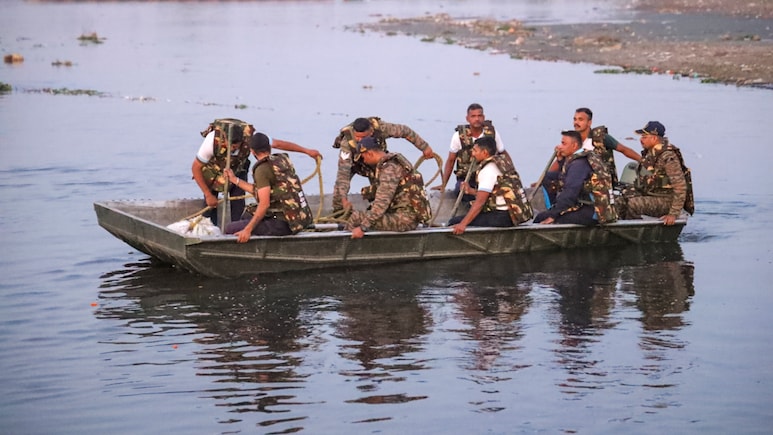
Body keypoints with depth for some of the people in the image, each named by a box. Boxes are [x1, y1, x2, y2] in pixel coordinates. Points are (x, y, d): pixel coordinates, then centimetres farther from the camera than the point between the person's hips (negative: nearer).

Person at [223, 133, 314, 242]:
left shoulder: (262, 169, -13)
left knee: (230, 228, -6)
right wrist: (235, 180, 24)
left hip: (284, 224, -9)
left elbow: (264, 204, -20)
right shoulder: (283, 160, 12)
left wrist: (247, 230, -17)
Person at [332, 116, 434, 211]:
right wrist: (343, 199, -55)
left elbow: (404, 131, -24)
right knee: (340, 183, -20)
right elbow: (343, 172, -46)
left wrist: (424, 147, -19)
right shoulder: (346, 142, -44)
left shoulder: (380, 128, -39)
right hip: (353, 161, -2)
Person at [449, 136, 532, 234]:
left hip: (503, 217, -10)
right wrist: (471, 191, 16)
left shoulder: (488, 170, -14)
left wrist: (463, 224, -23)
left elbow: (480, 201, -20)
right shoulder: (502, 161, 14)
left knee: (455, 222, -11)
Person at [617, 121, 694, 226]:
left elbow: (680, 187, -24)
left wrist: (674, 214, -25)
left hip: (666, 201, -9)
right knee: (620, 202, -7)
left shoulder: (668, 157, -22)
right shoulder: (649, 152, 7)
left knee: (633, 204, -29)